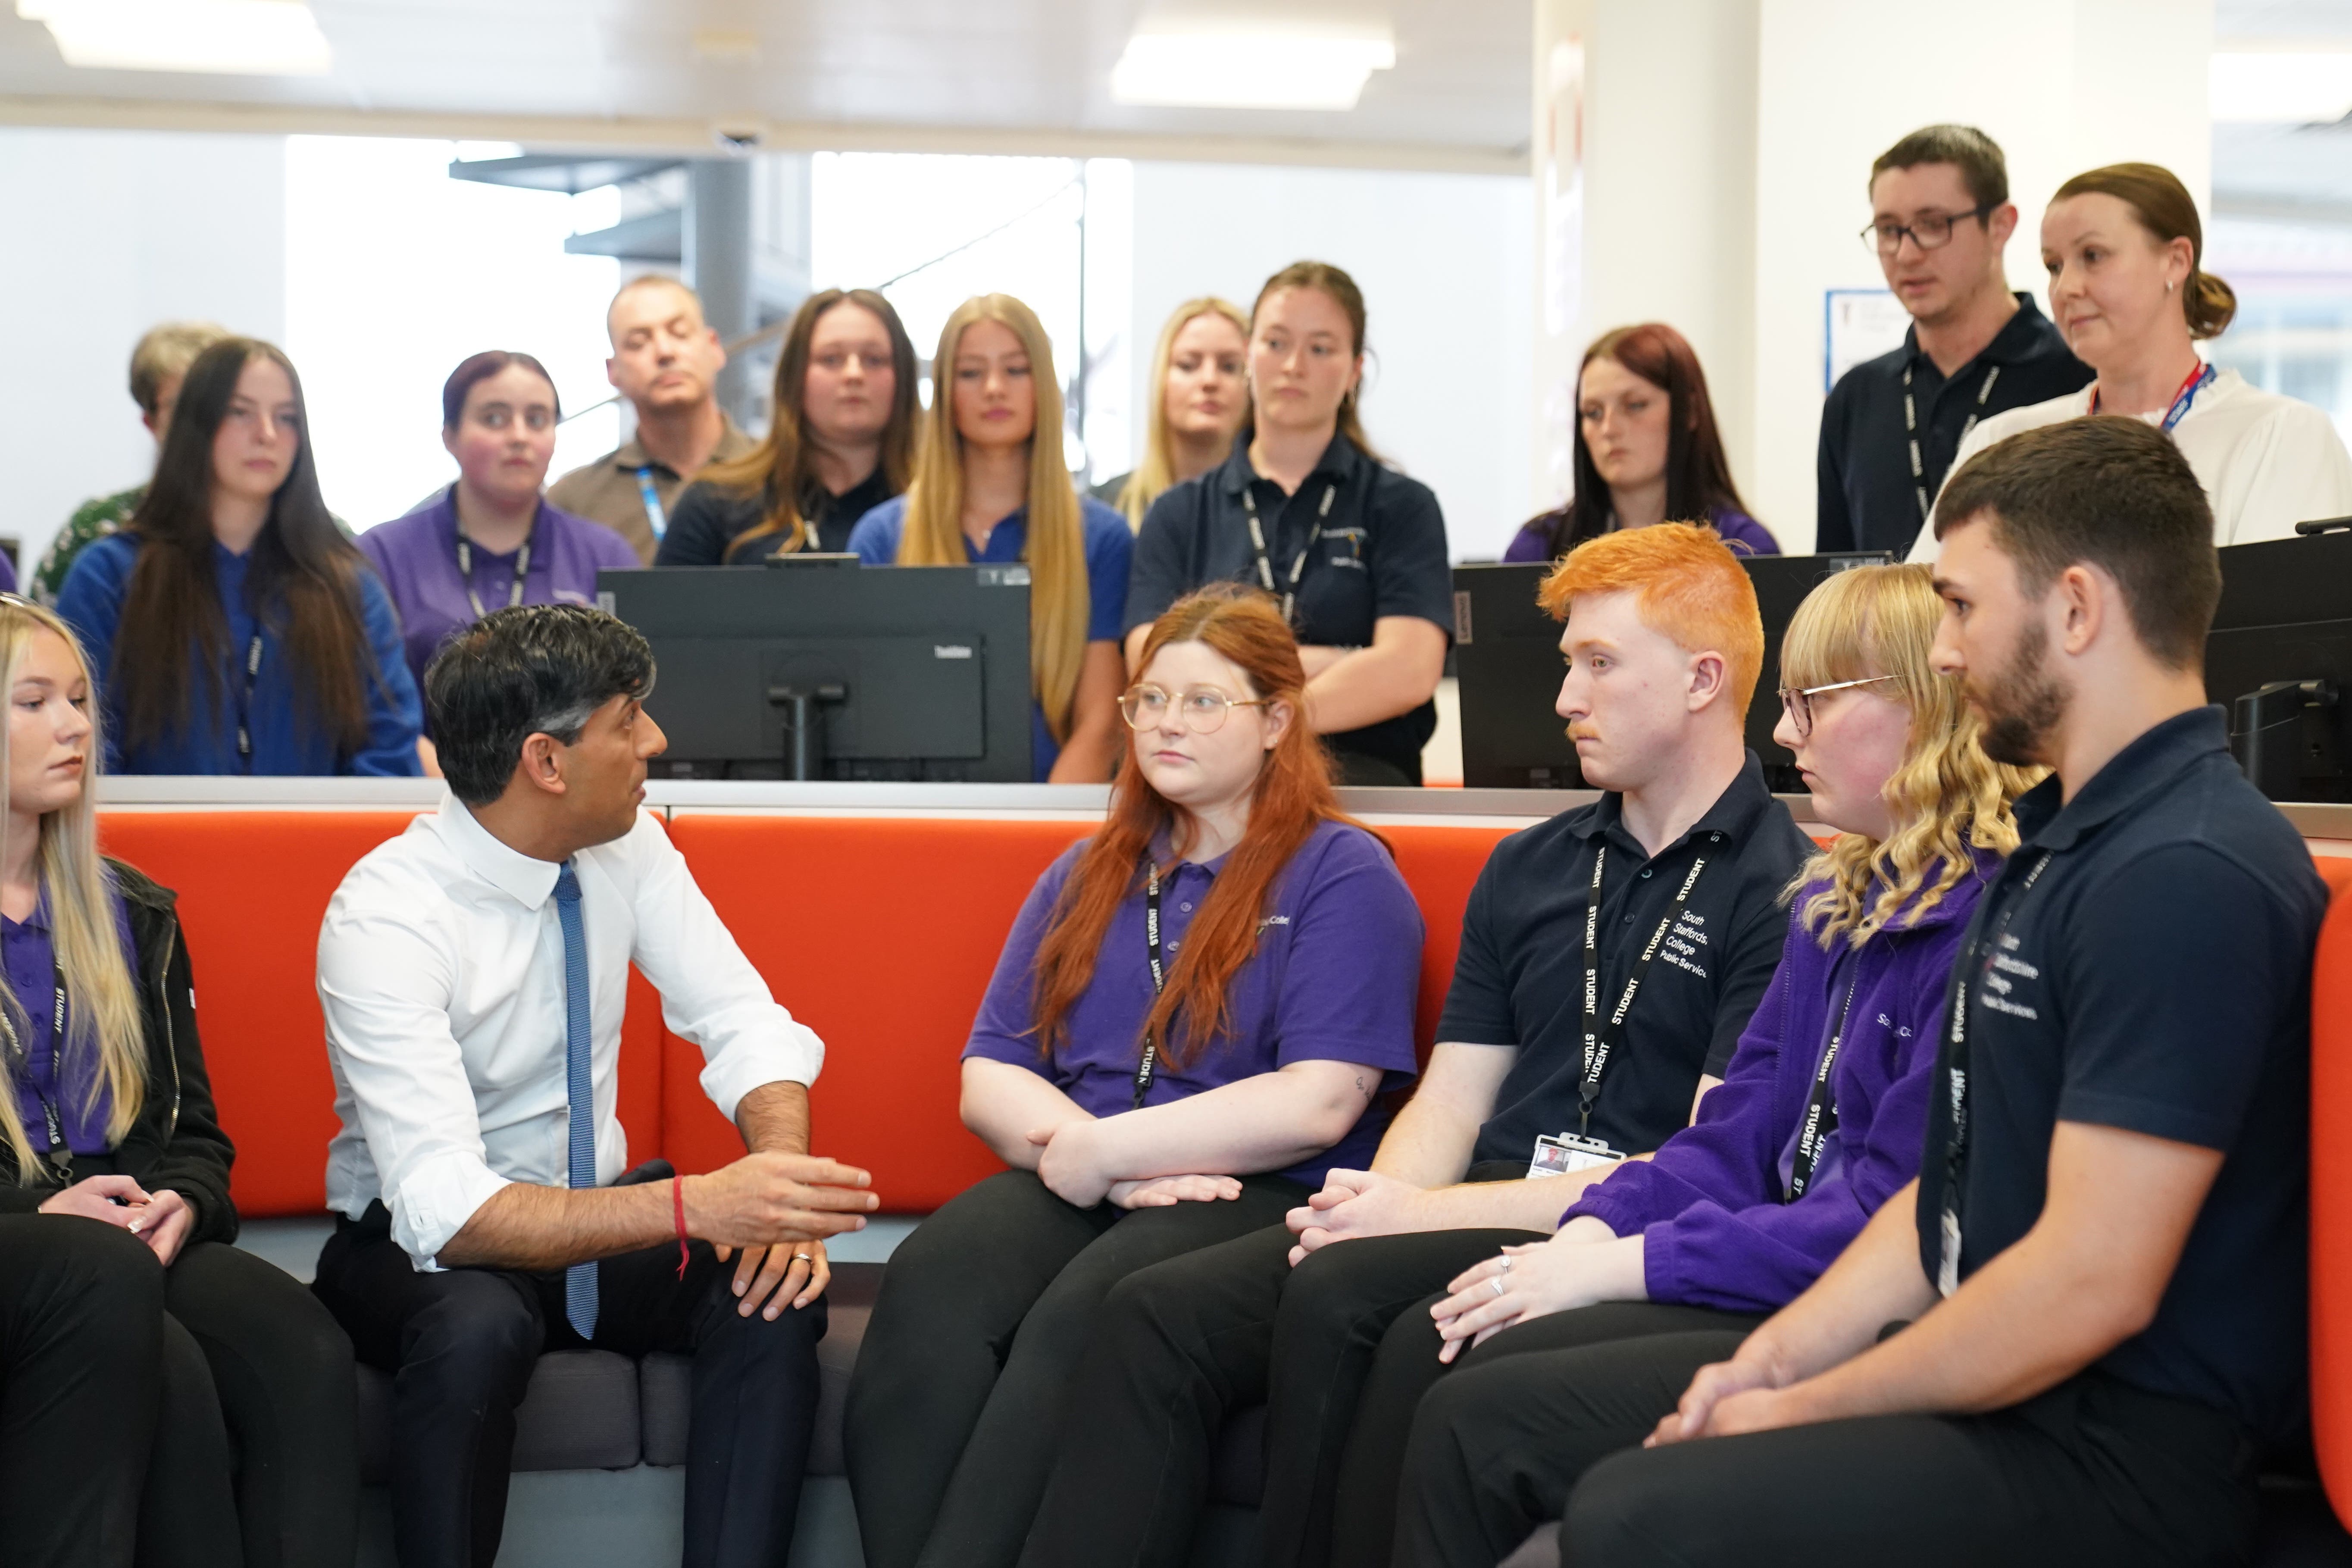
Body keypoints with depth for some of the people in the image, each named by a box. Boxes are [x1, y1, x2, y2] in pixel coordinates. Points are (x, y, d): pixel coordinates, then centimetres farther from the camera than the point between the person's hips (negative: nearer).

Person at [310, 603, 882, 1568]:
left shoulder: (628, 847, -6)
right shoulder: (384, 920, -25)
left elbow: (747, 1027, -3)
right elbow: (446, 1210, -33)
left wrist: (778, 1186, -25)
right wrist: (694, 1207, -44)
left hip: (591, 1216, 5)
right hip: (417, 1249, -5)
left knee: (778, 1291, -23)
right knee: (478, 1325, -38)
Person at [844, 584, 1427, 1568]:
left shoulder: (1343, 875, 5)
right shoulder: (1086, 877, 23)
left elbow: (1317, 1105, -8)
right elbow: (987, 1081, 15)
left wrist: (1107, 1151, -7)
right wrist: (1094, 1157, -6)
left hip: (1265, 1203, -4)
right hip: (1074, 1187, 5)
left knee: (1081, 1319, -36)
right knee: (928, 1285, -29)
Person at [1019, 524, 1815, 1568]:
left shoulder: (1785, 887, -4)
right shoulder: (1529, 867, 20)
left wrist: (1437, 1213, -14)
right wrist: (1375, 1202, -7)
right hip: (1478, 1222, 7)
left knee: (1342, 1295, -32)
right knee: (1159, 1313, -15)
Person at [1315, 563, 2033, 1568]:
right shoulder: (1837, 902, 16)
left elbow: (1893, 1217, -21)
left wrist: (1625, 1267, -17)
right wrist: (1592, 1232, -2)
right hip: (1773, 1254, 9)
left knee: (1494, 1397, -22)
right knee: (1424, 1346, -5)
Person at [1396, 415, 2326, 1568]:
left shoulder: (2188, 878, -19)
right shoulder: (2060, 843, 17)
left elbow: (2094, 1283, -24)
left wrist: (1804, 1411, -13)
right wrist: (1775, 1359, 4)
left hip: (2113, 1451, -10)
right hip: (1972, 1364, 10)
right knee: (1479, 1421, 6)